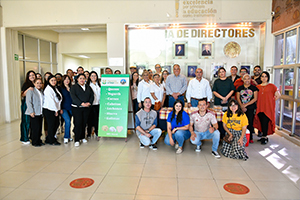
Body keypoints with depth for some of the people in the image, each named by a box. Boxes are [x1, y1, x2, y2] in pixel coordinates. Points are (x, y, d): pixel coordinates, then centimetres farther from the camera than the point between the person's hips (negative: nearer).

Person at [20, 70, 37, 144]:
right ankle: (24, 139, 8)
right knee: (26, 121, -1)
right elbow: (22, 95, -8)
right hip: (26, 105, -5)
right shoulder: (26, 84, -3)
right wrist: (28, 90, -22)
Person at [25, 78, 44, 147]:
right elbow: (28, 102, -12)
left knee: (40, 127, 9)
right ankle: (34, 142, 9)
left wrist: (43, 110, 11)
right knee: (35, 128, -4)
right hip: (34, 113, -6)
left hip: (40, 113, 6)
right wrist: (31, 111, -17)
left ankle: (38, 140, 21)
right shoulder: (31, 91, -7)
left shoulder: (41, 91, 14)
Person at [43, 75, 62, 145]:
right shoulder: (48, 89, -14)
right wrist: (56, 110, -14)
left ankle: (48, 139, 25)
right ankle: (52, 141, 15)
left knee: (56, 124, 11)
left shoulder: (55, 88, 14)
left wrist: (58, 109, 7)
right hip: (49, 110, -9)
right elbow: (51, 101, -18)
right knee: (51, 125, 0)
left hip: (55, 110, 9)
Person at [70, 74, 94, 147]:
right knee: (78, 123, -6)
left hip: (86, 108, 4)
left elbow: (92, 95, 8)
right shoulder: (74, 87, 2)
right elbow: (73, 97, -12)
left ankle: (82, 137, 22)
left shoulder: (88, 87, 15)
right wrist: (81, 103, -21)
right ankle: (77, 140, 0)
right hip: (77, 108, -4)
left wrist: (89, 102, -10)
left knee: (84, 123, 7)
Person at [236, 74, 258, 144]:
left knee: (250, 122, -2)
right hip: (241, 108, 2)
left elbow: (255, 98, -2)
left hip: (251, 108, -1)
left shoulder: (254, 88, 4)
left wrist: (246, 105, -9)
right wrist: (242, 106, -6)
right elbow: (238, 98, 7)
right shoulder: (240, 88, 11)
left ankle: (250, 138, 10)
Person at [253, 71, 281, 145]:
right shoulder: (258, 87, 11)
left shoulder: (272, 86, -1)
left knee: (265, 122, -8)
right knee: (262, 122, 7)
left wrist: (271, 101, 0)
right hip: (260, 107, 4)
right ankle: (265, 136, 19)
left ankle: (264, 137, 3)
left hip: (268, 108, -4)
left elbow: (278, 95, 0)